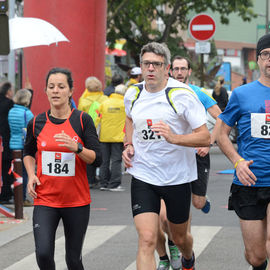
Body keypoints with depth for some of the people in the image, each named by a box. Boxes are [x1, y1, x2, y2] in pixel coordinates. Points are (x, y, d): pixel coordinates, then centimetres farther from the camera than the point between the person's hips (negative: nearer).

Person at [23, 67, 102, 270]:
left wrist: (77, 148, -24)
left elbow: (97, 159, -7)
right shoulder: (37, 123, 3)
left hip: (77, 201, -1)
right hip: (44, 200, 1)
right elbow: (28, 152, 21)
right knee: (43, 254, -16)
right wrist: (31, 174, 4)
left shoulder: (83, 120, -3)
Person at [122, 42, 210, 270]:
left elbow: (205, 138, -15)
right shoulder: (133, 94, 0)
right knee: (147, 240, -15)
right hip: (143, 176, 2)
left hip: (178, 176, -2)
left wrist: (174, 138, -31)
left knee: (179, 237, 18)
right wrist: (128, 145, 9)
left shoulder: (182, 95, -14)